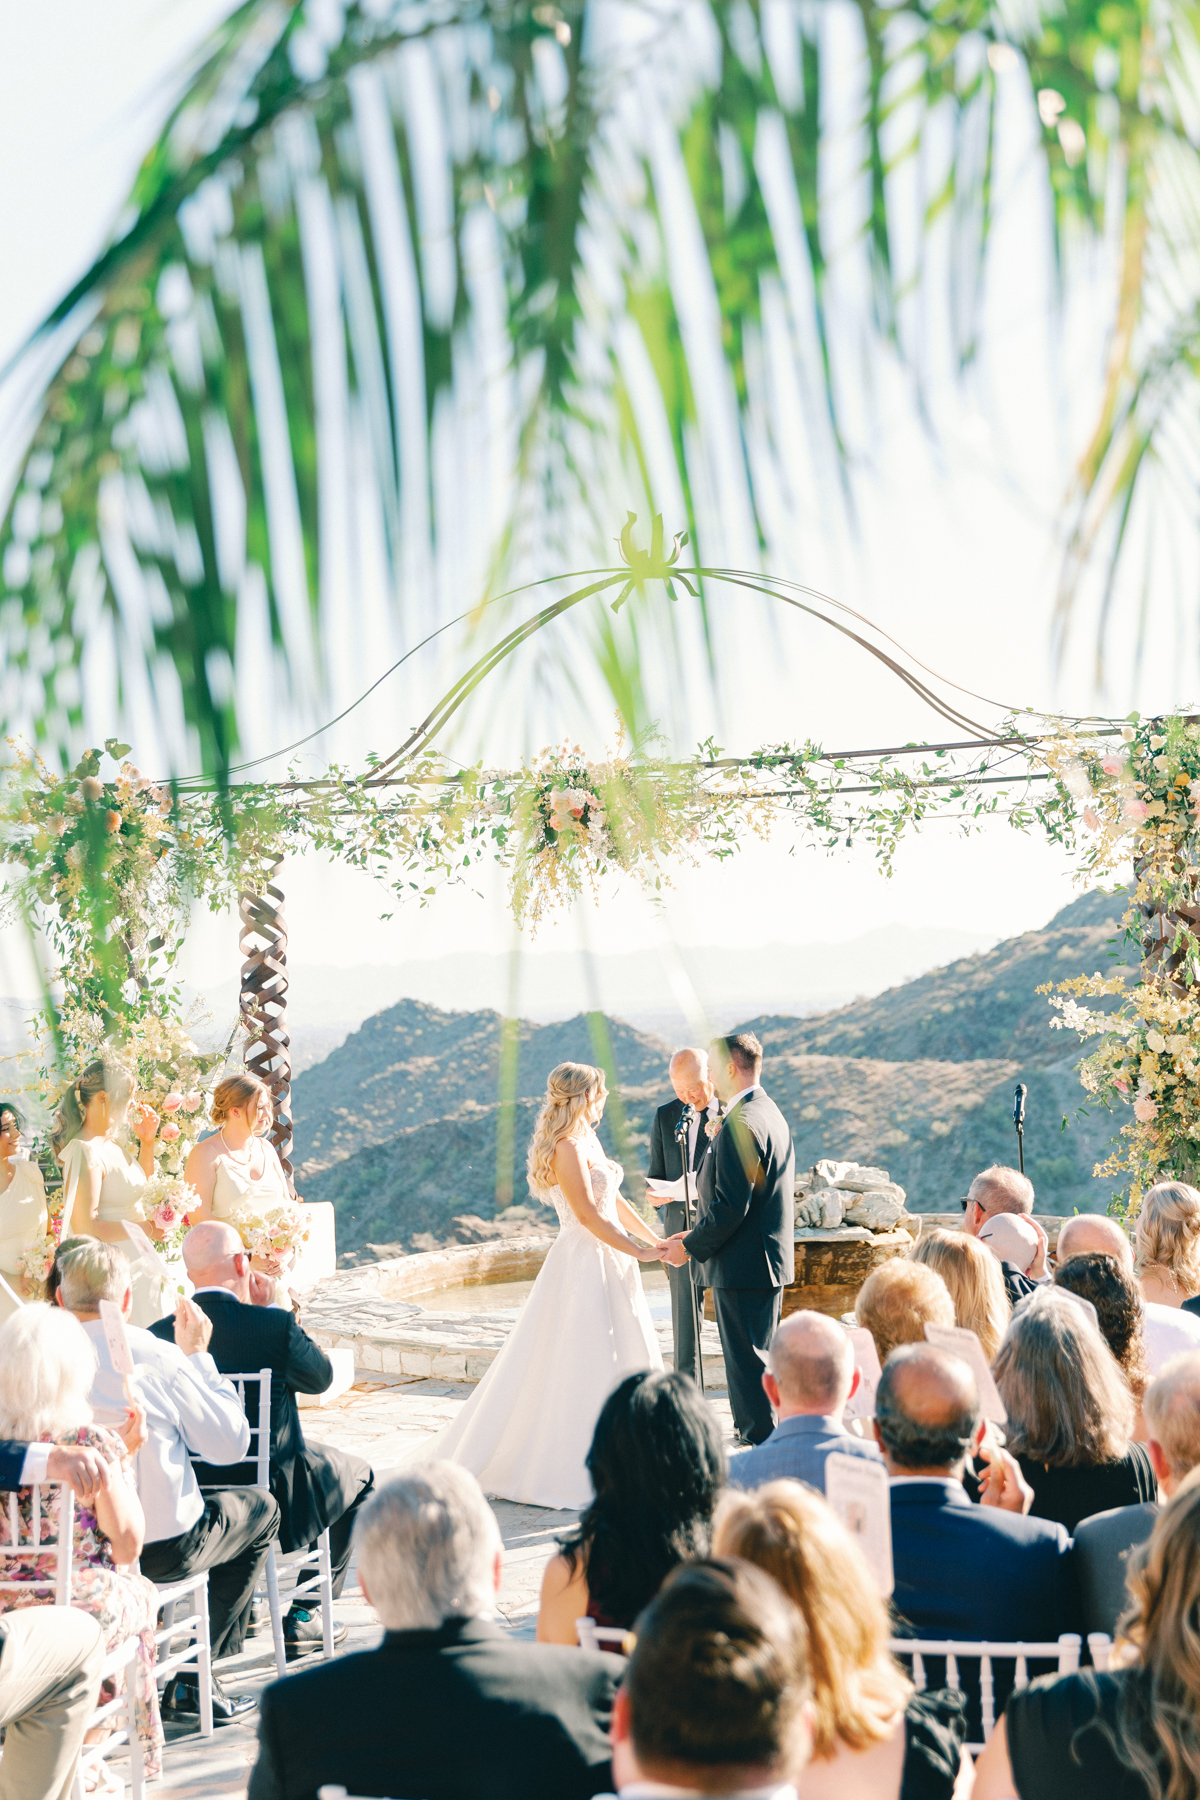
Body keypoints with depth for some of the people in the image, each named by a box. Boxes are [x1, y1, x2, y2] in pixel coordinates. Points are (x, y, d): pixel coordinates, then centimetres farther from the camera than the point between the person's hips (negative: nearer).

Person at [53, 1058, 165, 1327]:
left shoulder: (110, 1143, 8)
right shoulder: (87, 1153, -21)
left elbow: (140, 1186, 25)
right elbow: (84, 1226, -26)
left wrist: (147, 1142, 11)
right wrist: (145, 1229, -18)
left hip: (133, 1263, 9)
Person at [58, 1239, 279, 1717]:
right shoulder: (158, 1358, -17)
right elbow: (230, 1444, -8)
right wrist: (197, 1355, 1)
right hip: (162, 1548, -4)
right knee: (260, 1508, 22)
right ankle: (192, 1680, 18)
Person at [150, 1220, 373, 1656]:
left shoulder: (159, 1335, -10)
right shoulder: (274, 1326, -20)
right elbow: (321, 1377, -1)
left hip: (186, 1505, 5)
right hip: (273, 1503, -4)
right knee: (357, 1474, 24)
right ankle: (303, 1615, 22)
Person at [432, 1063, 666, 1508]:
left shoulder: (586, 1140, 13)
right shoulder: (568, 1147, -17)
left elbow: (614, 1200, 16)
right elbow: (588, 1213, -20)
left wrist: (654, 1239, 11)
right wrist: (638, 1251, -15)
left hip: (605, 1262, 10)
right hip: (583, 1265, -10)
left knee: (623, 1359, 13)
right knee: (582, 1366, -4)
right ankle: (571, 1472, 4)